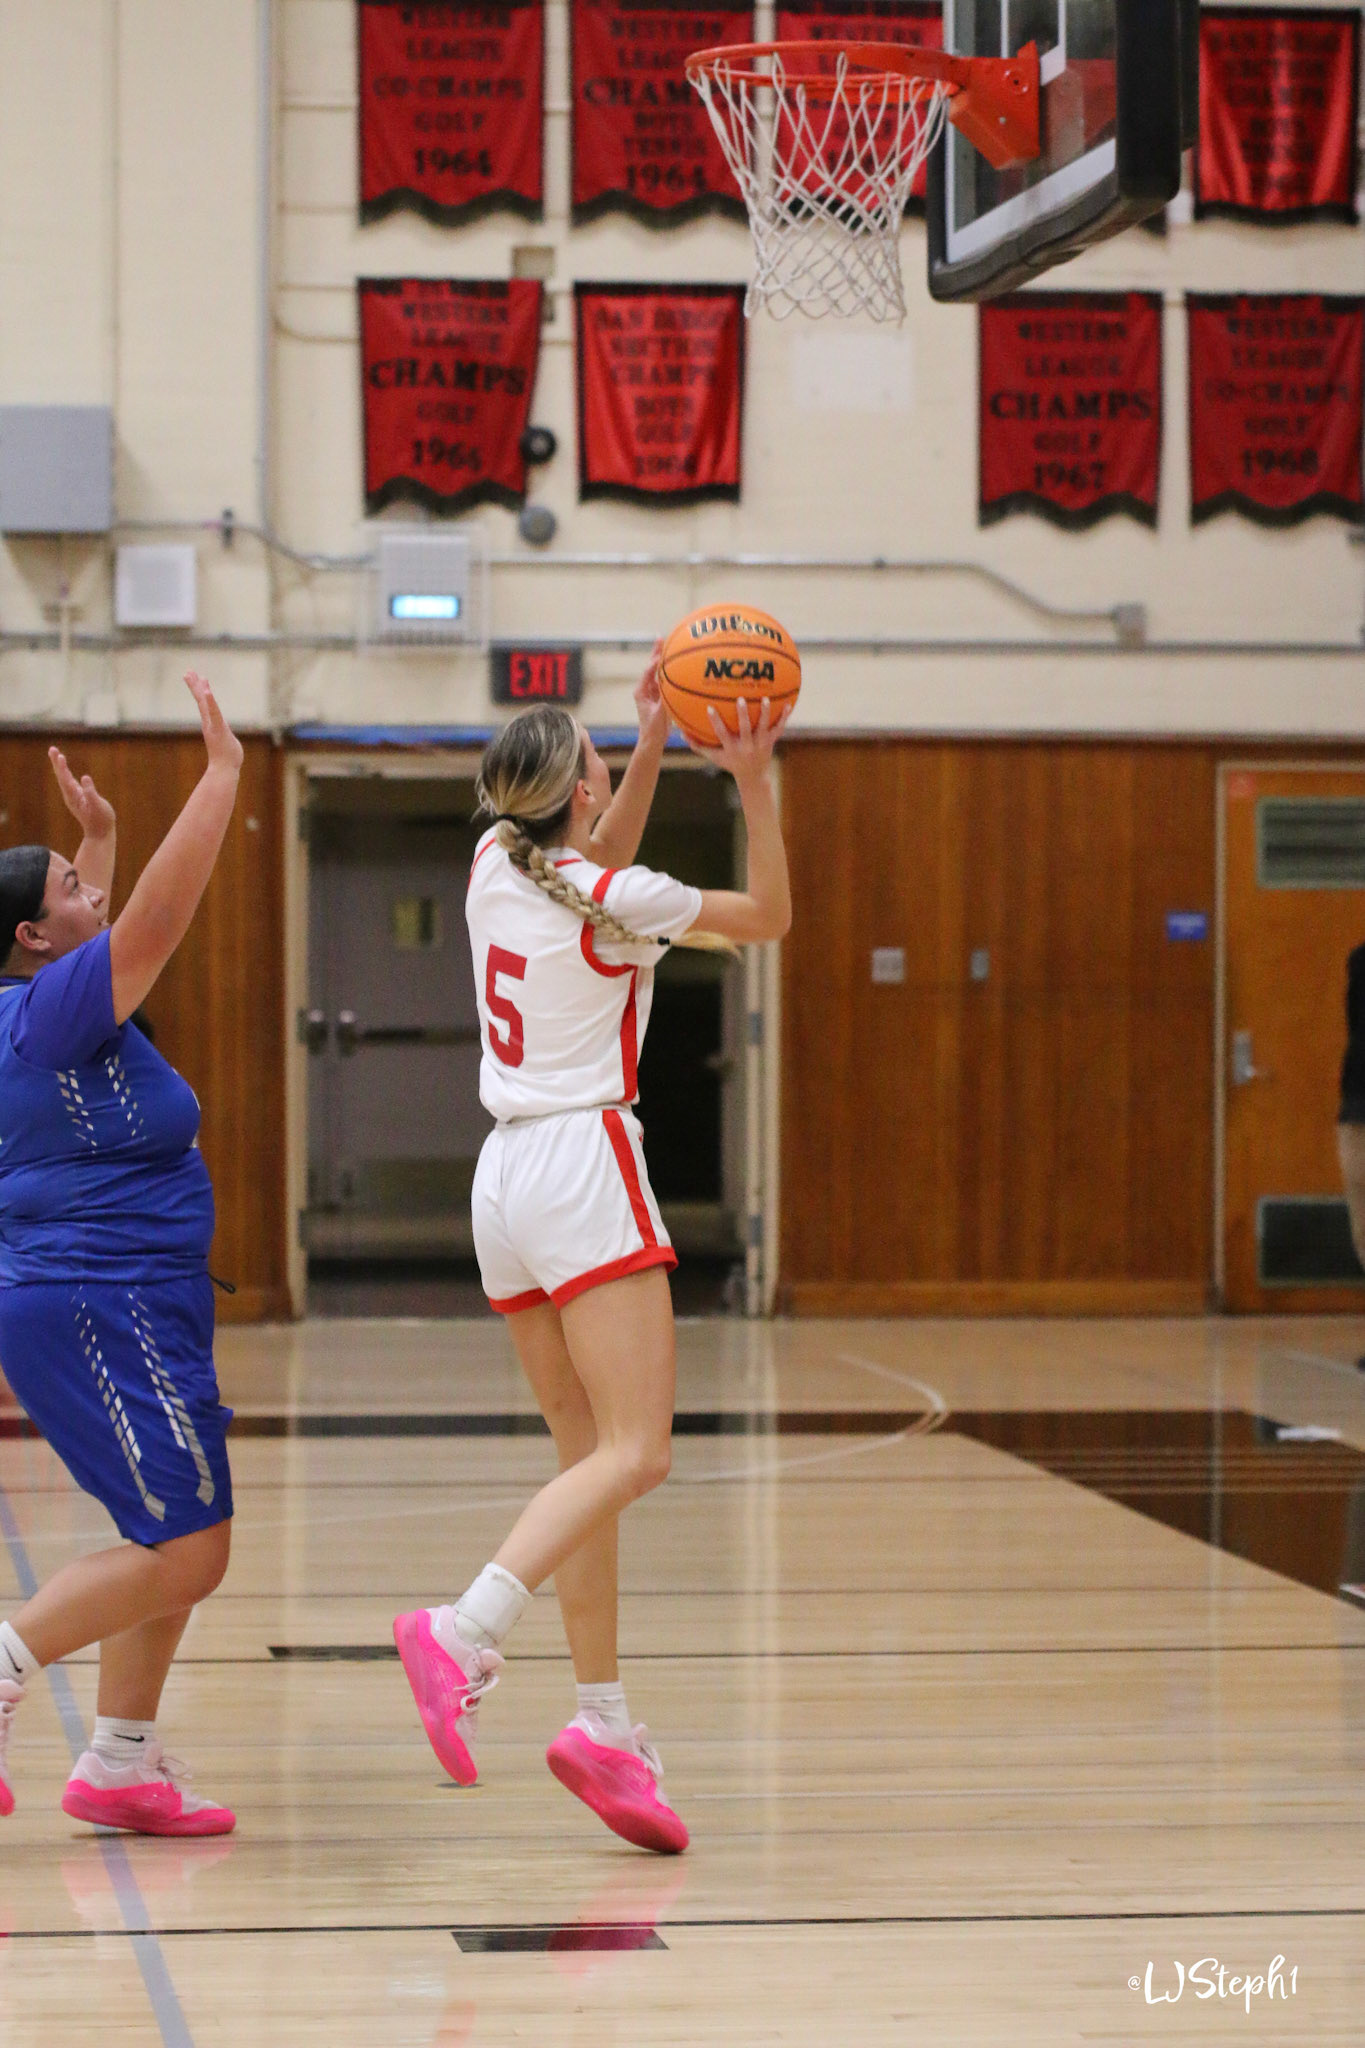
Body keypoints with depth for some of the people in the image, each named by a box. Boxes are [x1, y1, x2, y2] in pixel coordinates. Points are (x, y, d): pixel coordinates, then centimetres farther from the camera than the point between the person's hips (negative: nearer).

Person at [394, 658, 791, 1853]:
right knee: (634, 1451, -13)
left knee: (588, 1454, 9)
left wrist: (654, 744, 19)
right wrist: (754, 781, 0)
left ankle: (606, 1723, 5)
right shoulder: (616, 902, -9)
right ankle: (463, 1635, -32)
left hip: (507, 1175, 8)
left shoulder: (497, 863, 8)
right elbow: (769, 917, 4)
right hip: (586, 1169, -8)